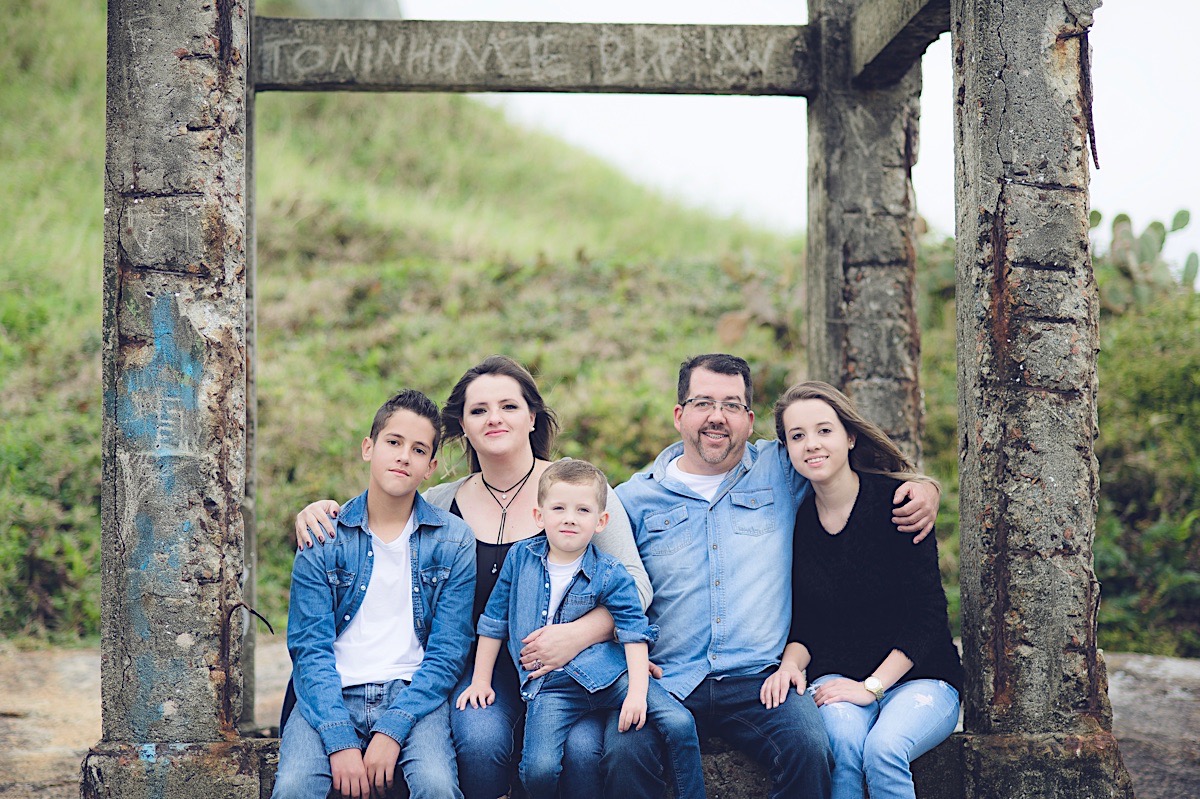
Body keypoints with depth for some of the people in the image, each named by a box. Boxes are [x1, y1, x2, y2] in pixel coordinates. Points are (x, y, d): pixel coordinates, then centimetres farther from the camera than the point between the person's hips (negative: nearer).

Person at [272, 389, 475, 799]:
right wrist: (340, 742, -17)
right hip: (332, 695, 0)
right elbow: (311, 648, -3)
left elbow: (447, 653, 0)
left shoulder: (453, 541, 5)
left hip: (413, 694, 0)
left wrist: (392, 730, -15)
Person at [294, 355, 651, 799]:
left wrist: (579, 633, -19)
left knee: (581, 751, -32)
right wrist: (316, 513, -5)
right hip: (484, 665, 1)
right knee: (480, 741, -32)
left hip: (574, 663, -1)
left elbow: (635, 583, -2)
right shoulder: (442, 505, 8)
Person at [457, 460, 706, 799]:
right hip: (549, 686, 0)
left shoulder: (610, 576, 1)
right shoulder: (520, 558, 8)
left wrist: (637, 691, -17)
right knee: (538, 770, -24)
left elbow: (634, 632, -4)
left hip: (606, 673, 0)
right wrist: (480, 681, 16)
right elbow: (495, 620, 16)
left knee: (680, 723, -20)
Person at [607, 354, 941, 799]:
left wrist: (923, 487, 3)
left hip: (760, 678, 0)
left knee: (809, 749, -28)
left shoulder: (783, 470, 12)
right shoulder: (634, 499, 12)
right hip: (664, 680, 0)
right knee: (625, 755, -30)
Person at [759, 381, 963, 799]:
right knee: (843, 739, -32)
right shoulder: (795, 518, 3)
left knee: (883, 749, -33)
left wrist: (872, 686, -15)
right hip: (836, 678, 2)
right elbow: (801, 623, 10)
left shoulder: (896, 502, -9)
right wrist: (790, 665, -11)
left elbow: (928, 615, -10)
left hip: (919, 677, -2)